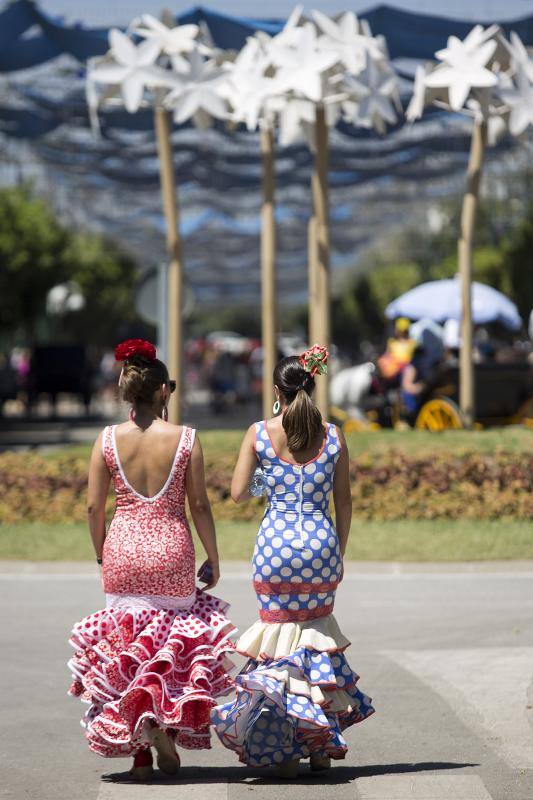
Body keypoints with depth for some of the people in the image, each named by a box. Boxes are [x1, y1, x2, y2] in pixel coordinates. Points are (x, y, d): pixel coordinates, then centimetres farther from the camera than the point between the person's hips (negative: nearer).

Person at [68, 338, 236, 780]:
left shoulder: (108, 439, -3)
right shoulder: (185, 438, -7)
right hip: (172, 549, -1)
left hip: (122, 549, 1)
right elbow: (199, 505, -4)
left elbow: (94, 507, -1)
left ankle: (140, 753, 8)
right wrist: (213, 559, 7)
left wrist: (101, 554, 15)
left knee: (124, 644, 11)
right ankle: (163, 717, -7)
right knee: (179, 638, 16)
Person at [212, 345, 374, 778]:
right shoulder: (333, 436, 1)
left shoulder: (259, 434, -3)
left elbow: (238, 493, -2)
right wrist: (339, 554, 15)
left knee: (279, 628, 8)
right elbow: (344, 503, 5)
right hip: (321, 542, 2)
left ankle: (285, 750, 2)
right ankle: (322, 746, 15)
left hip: (275, 540, -1)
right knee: (317, 628, 16)